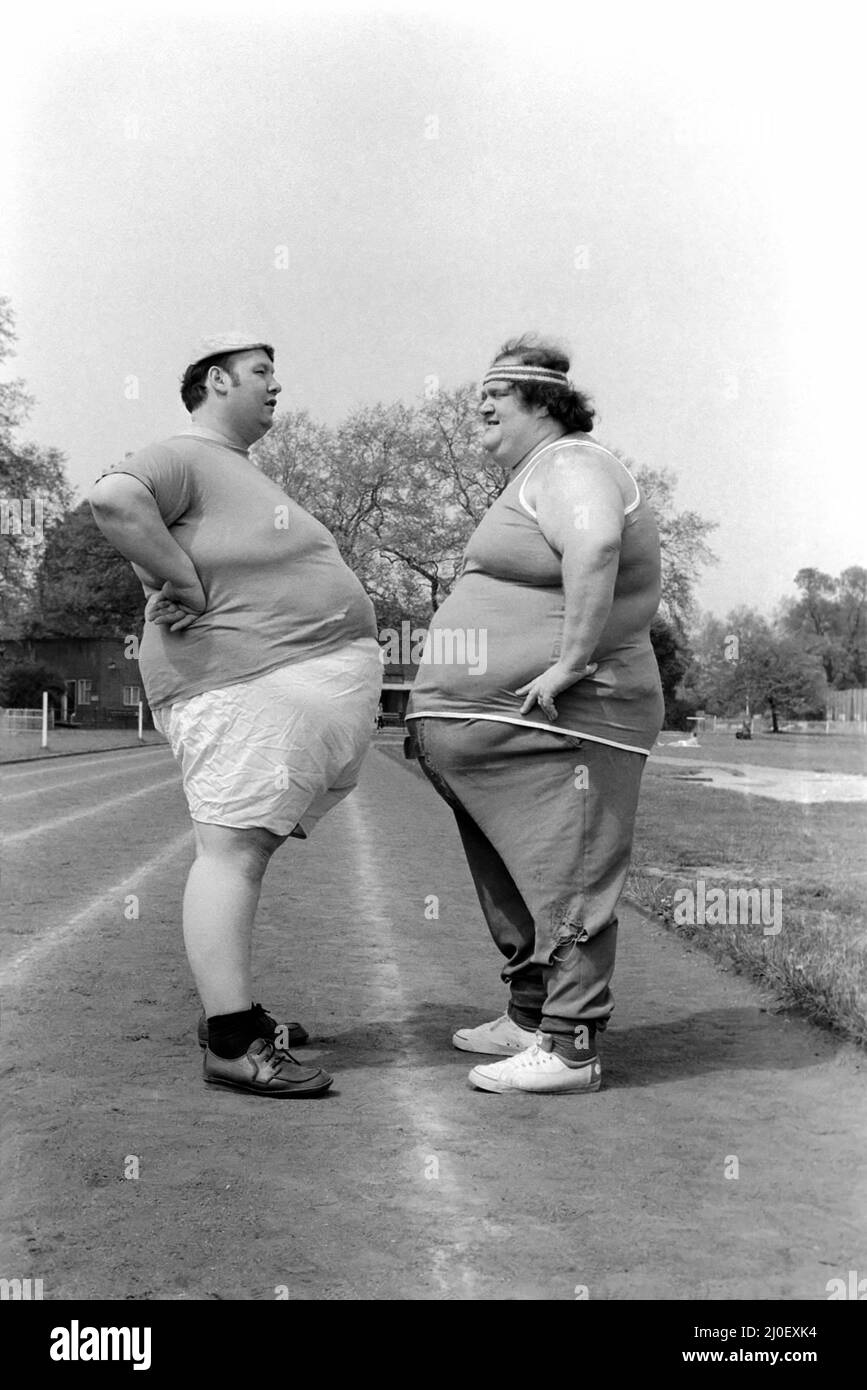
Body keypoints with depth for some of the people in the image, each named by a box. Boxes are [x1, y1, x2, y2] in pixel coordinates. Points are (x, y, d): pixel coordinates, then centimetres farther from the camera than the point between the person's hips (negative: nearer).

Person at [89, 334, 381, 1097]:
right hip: (247, 687, -10)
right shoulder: (183, 458, -7)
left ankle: (231, 1008, 22)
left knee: (251, 848, 13)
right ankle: (232, 1045, -10)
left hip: (308, 685, 10)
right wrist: (183, 583, -20)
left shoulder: (241, 473, 25)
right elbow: (114, 499, -27)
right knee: (233, 849, -11)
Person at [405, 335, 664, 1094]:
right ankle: (529, 1018, 28)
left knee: (564, 878, -7)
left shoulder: (568, 466, -9)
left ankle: (570, 1047, -2)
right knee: (516, 881, 16)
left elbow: (596, 547, -31)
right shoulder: (537, 477, 23)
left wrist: (570, 663, -30)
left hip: (557, 721, -11)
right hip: (506, 721, 11)